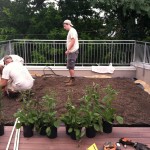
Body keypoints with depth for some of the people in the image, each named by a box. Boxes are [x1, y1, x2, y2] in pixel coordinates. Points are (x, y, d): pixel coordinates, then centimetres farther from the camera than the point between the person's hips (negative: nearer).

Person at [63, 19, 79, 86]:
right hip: (71, 52, 10)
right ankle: (71, 79, 24)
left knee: (70, 66, -8)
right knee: (70, 66, 15)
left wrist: (68, 50, -19)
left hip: (72, 52, -10)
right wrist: (68, 50, 14)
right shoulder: (70, 31, 17)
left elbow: (73, 41, -21)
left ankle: (72, 81, -4)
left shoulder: (72, 31, -13)